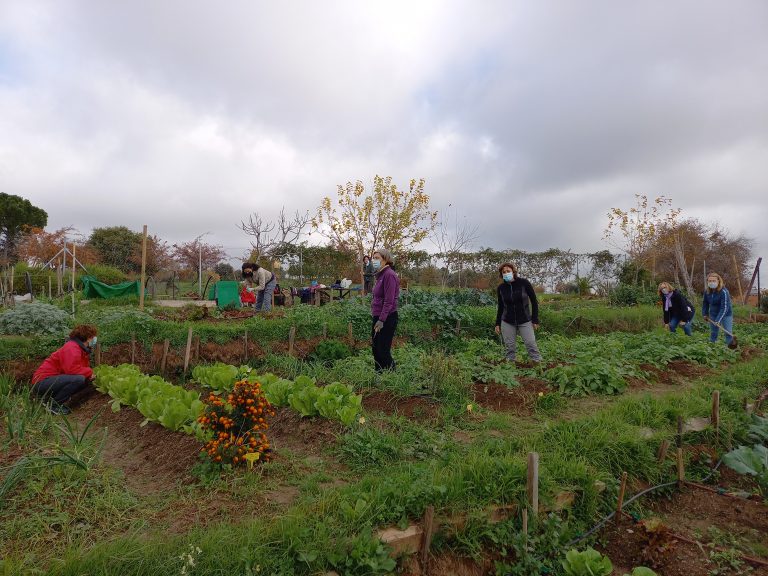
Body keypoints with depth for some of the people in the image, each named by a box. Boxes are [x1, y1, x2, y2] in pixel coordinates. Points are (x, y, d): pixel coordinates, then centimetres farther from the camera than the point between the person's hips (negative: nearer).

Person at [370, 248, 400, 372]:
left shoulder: (389, 275, -16)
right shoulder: (381, 274, 12)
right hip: (377, 316, 10)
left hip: (386, 318, -10)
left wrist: (381, 320, -23)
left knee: (383, 351, -4)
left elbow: (389, 301, -21)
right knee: (375, 348, 15)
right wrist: (375, 318, 18)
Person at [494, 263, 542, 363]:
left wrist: (535, 320, -4)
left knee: (531, 343, -9)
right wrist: (497, 324, 7)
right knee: (510, 346, 3)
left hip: (525, 321, -2)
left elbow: (534, 301, -2)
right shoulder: (501, 288, -1)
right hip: (507, 322, 2)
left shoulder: (524, 283, -8)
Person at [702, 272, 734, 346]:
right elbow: (705, 303, 10)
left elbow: (724, 307, -29)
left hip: (725, 314, -5)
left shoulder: (724, 292, -25)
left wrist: (718, 320, -34)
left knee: (728, 333, -8)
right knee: (713, 333, 12)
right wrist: (705, 314, 4)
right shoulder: (707, 292, -7)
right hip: (713, 314, 5)